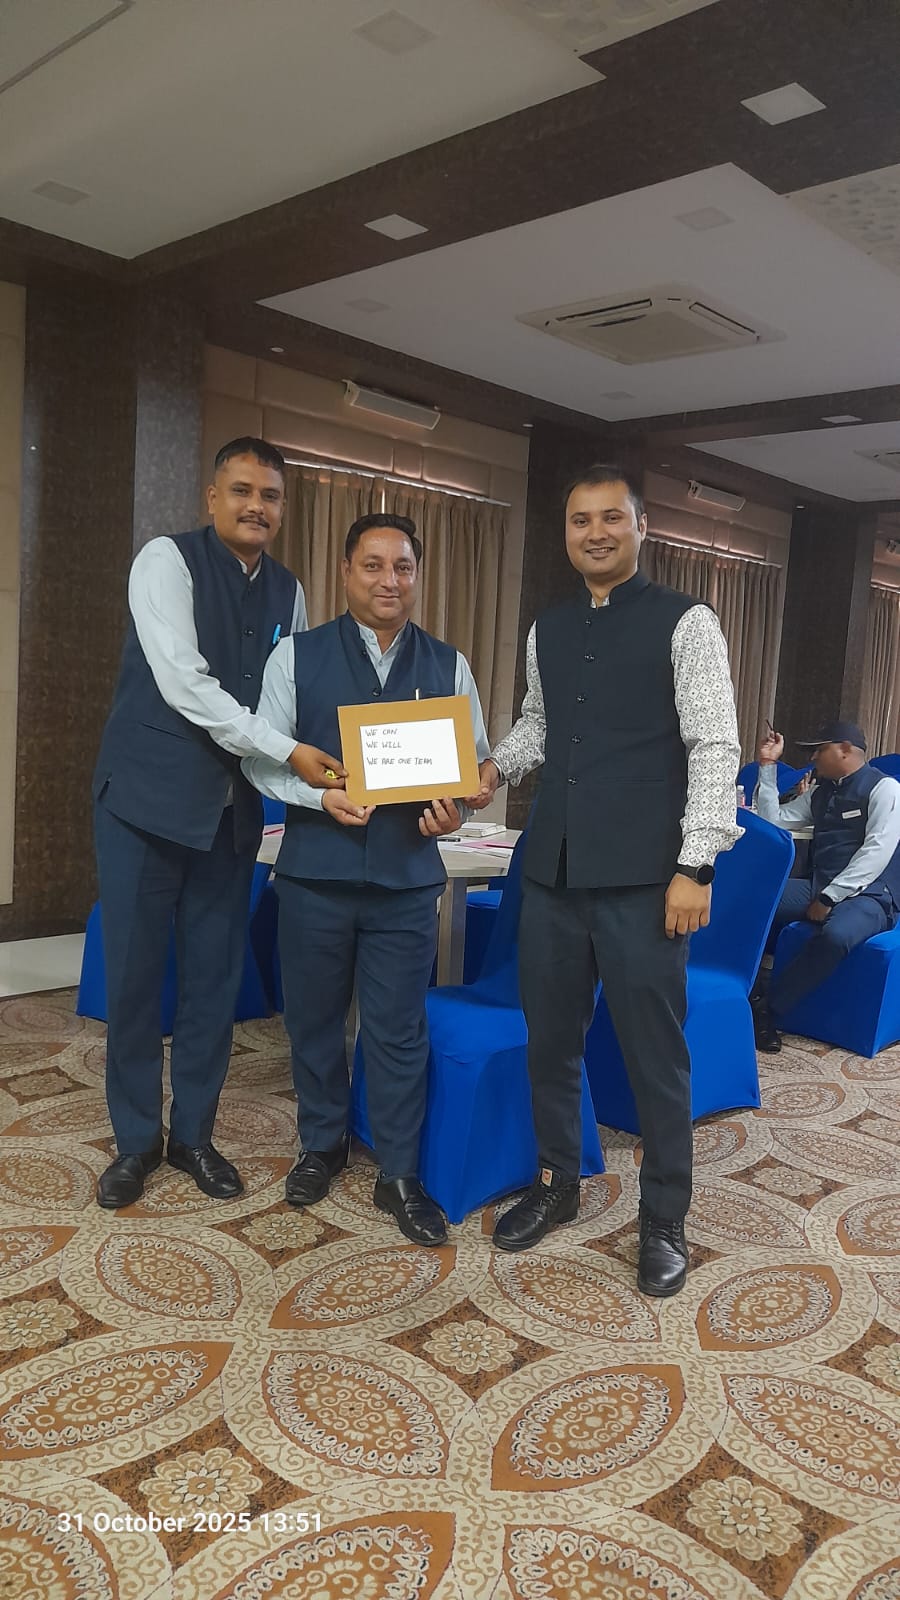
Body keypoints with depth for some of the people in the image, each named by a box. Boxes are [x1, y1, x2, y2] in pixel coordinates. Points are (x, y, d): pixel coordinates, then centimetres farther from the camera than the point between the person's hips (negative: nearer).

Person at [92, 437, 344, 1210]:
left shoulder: (288, 589, 8)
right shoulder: (166, 559, -9)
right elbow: (183, 684, -19)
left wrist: (314, 772, -7)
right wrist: (286, 752, -22)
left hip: (232, 804, 5)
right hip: (149, 795, -4)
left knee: (216, 974, 9)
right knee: (134, 972, 4)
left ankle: (193, 1133, 27)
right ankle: (136, 1138, 22)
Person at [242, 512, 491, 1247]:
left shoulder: (449, 664, 5)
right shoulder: (298, 655, 0)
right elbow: (261, 755, -1)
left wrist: (454, 806, -14)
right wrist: (321, 796, -18)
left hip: (407, 875, 0)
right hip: (315, 869, 0)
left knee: (399, 1029, 6)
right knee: (314, 1018, 14)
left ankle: (400, 1176, 22)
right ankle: (323, 1145, 37)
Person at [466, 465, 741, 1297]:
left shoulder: (685, 623, -4)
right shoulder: (547, 631, 12)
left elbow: (715, 748, -8)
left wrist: (696, 865, -14)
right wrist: (497, 765, 4)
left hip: (641, 876, -5)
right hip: (553, 868, 5)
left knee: (654, 1050, 5)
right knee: (550, 1036, 15)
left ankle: (665, 1218, 24)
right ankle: (557, 1182, 36)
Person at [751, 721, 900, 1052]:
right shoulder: (819, 792, 17)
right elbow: (773, 820, 16)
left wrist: (829, 897, -20)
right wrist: (768, 766, 9)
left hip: (869, 896, -7)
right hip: (819, 889, 7)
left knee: (835, 935, -39)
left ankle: (768, 1009, -26)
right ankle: (752, 990, -14)